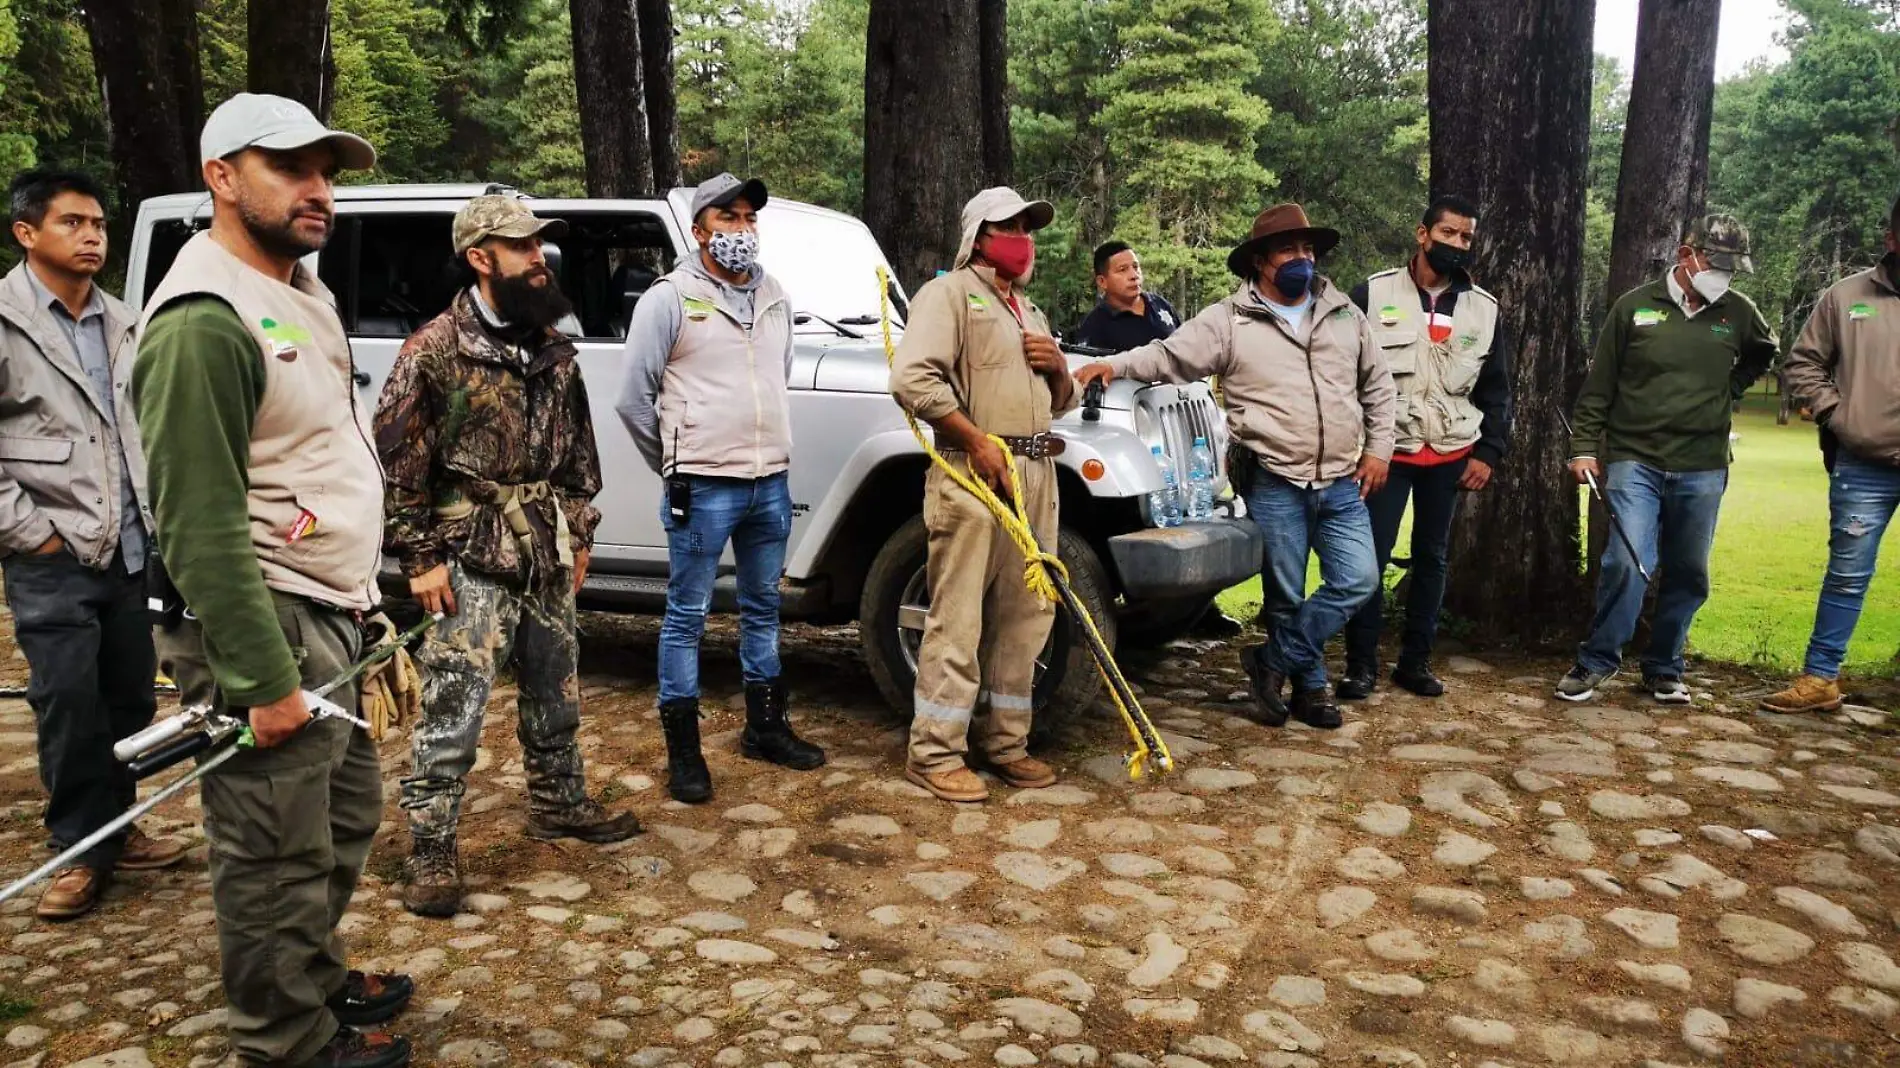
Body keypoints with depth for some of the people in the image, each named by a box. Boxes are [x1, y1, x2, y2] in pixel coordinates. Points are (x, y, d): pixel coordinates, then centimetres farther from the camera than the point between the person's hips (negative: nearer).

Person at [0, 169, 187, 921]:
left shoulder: (120, 323, 10)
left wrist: (153, 514, 9)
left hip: (132, 549, 6)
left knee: (130, 699, 12)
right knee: (69, 705, -1)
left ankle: (116, 830, 27)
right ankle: (79, 851, 13)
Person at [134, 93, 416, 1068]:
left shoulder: (300, 296, 14)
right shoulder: (204, 323, -18)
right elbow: (200, 527, -21)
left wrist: (364, 607, 20)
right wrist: (264, 679, -21)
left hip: (327, 619, 10)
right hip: (267, 627, -10)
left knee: (346, 817, 21)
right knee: (279, 858, 3)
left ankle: (319, 981, 40)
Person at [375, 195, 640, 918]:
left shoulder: (552, 348, 8)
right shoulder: (435, 350, -11)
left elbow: (577, 445, 17)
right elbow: (396, 461, -10)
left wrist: (579, 532, 15)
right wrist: (421, 558, -12)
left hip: (549, 554, 7)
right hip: (472, 562, -6)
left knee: (555, 693, 18)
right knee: (453, 709, -2)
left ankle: (559, 804, 37)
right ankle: (431, 852, 10)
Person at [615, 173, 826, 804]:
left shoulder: (773, 297, 12)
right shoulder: (669, 299, -5)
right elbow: (634, 399, -5)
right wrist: (677, 467, 3)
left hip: (772, 483, 6)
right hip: (704, 489, -6)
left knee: (763, 608, 16)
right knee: (687, 616, 1)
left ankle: (766, 727, 29)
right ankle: (683, 749, 9)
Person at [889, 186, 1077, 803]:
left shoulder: (1030, 311, 26)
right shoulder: (949, 293, 0)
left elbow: (1060, 403, 30)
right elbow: (911, 379, -15)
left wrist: (1058, 368, 8)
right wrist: (977, 439, -17)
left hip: (1035, 476, 8)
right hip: (974, 473, -8)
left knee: (1024, 616, 9)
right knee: (958, 620, -7)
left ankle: (1005, 744, 20)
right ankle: (935, 754, 1)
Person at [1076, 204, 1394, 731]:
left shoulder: (1344, 313, 10)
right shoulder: (1229, 321, -2)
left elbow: (1377, 385, 18)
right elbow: (1168, 356, -8)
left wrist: (1378, 449, 11)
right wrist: (1112, 365, -24)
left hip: (1343, 483, 4)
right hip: (1275, 485, -4)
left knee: (1357, 579, -4)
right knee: (1288, 596, 5)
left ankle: (1273, 660, 10)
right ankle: (1310, 684, 24)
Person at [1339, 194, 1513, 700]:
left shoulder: (1484, 309, 7)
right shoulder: (1373, 293, -3)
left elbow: (1496, 390, 12)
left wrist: (1488, 452, 3)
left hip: (1451, 457, 3)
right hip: (1386, 452, -3)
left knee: (1432, 558, 10)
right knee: (1370, 557, -5)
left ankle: (1415, 661, 20)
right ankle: (1361, 665, 6)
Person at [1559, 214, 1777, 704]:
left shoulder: (1738, 313, 6)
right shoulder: (1635, 306, -1)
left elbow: (1765, 351, 29)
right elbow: (1598, 386, 2)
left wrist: (1730, 387, 13)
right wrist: (1584, 447, -1)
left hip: (1703, 470, 3)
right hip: (1635, 461, -3)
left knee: (1688, 573, 8)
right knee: (1627, 562, -15)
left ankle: (1664, 670, 23)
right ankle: (1597, 662, 1)